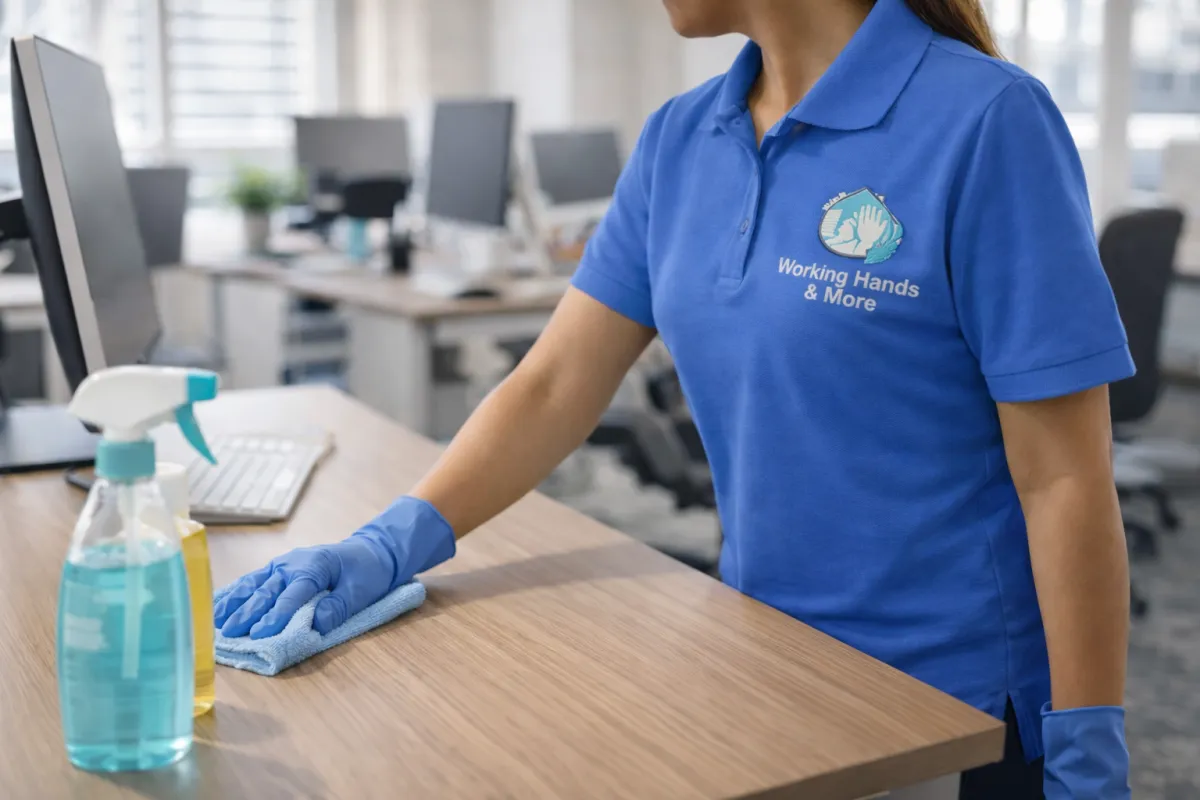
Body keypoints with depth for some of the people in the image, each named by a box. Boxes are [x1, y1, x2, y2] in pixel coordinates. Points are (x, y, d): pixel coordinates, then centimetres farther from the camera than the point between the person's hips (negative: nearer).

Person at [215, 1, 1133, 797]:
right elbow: (556, 386, 2)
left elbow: (1064, 481, -16)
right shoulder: (679, 141, 1)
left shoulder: (984, 121, -17)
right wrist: (387, 546, -8)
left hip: (960, 714, -5)